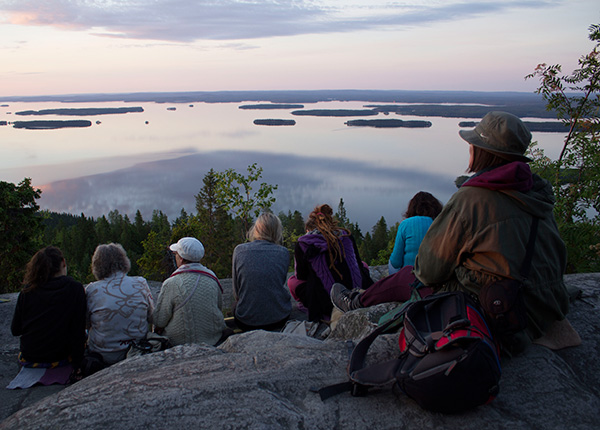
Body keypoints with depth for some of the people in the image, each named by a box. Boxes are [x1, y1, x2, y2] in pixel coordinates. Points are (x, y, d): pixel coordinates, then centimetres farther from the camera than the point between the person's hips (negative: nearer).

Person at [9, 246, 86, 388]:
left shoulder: (27, 291, -5)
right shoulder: (75, 288, -13)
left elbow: (15, 330, 0)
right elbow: (78, 331, -13)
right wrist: (76, 363, -3)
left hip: (29, 358, 4)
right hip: (60, 358, -4)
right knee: (85, 335, 24)